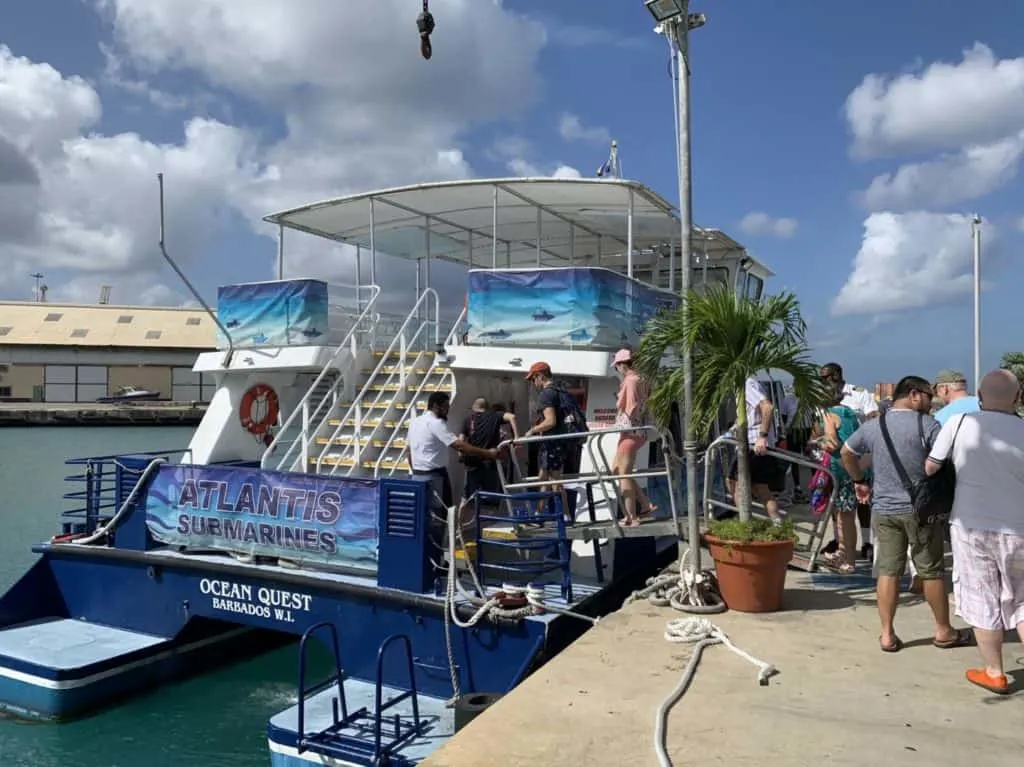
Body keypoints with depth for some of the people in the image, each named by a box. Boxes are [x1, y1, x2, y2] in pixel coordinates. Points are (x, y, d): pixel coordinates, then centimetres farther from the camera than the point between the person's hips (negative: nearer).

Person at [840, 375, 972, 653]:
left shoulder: (871, 426, 6)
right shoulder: (927, 424, -8)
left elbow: (846, 454, 17)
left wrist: (859, 481, 27)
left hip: (884, 509, 4)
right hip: (920, 509, -3)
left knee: (888, 570, 6)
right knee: (931, 570, 10)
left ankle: (887, 635, 9)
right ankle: (943, 631, 24)